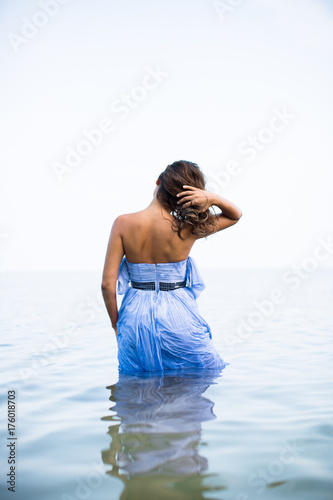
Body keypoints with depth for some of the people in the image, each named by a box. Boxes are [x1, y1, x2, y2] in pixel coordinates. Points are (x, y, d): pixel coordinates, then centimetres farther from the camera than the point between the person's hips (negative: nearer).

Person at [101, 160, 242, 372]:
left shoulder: (124, 223, -9)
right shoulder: (188, 230, -11)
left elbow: (108, 284, -9)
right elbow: (236, 215, 8)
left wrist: (116, 325, 5)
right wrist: (213, 198, -11)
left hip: (136, 317, 2)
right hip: (179, 318, -1)